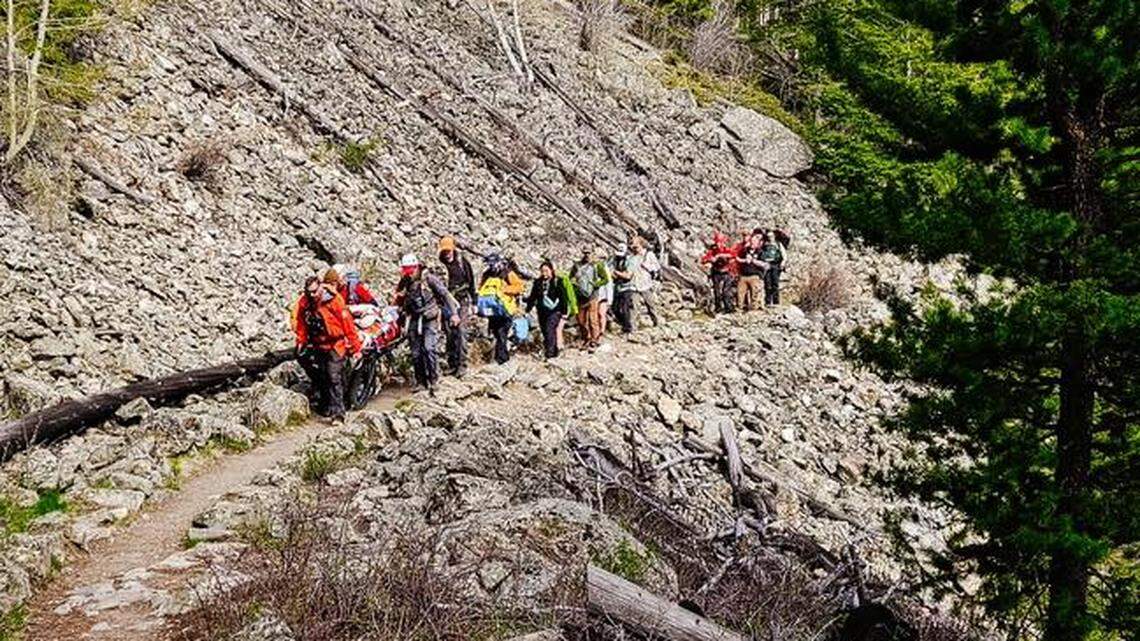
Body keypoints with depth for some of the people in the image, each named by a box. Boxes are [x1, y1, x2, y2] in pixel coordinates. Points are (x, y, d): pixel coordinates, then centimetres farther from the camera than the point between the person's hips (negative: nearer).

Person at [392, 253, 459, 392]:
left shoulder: (429, 279, -6)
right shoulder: (403, 284, 7)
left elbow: (445, 294, -7)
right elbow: (397, 303, 20)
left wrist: (453, 313, -13)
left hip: (430, 319, -4)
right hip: (414, 320, 4)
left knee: (429, 349, -18)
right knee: (416, 353, 3)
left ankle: (433, 380, -9)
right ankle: (421, 382, 14)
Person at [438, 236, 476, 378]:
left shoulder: (462, 262, 0)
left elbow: (471, 282, 6)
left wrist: (473, 302, 6)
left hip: (462, 301, -2)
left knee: (461, 332, -9)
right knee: (450, 333, 2)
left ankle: (462, 364, -8)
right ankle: (452, 364, 10)